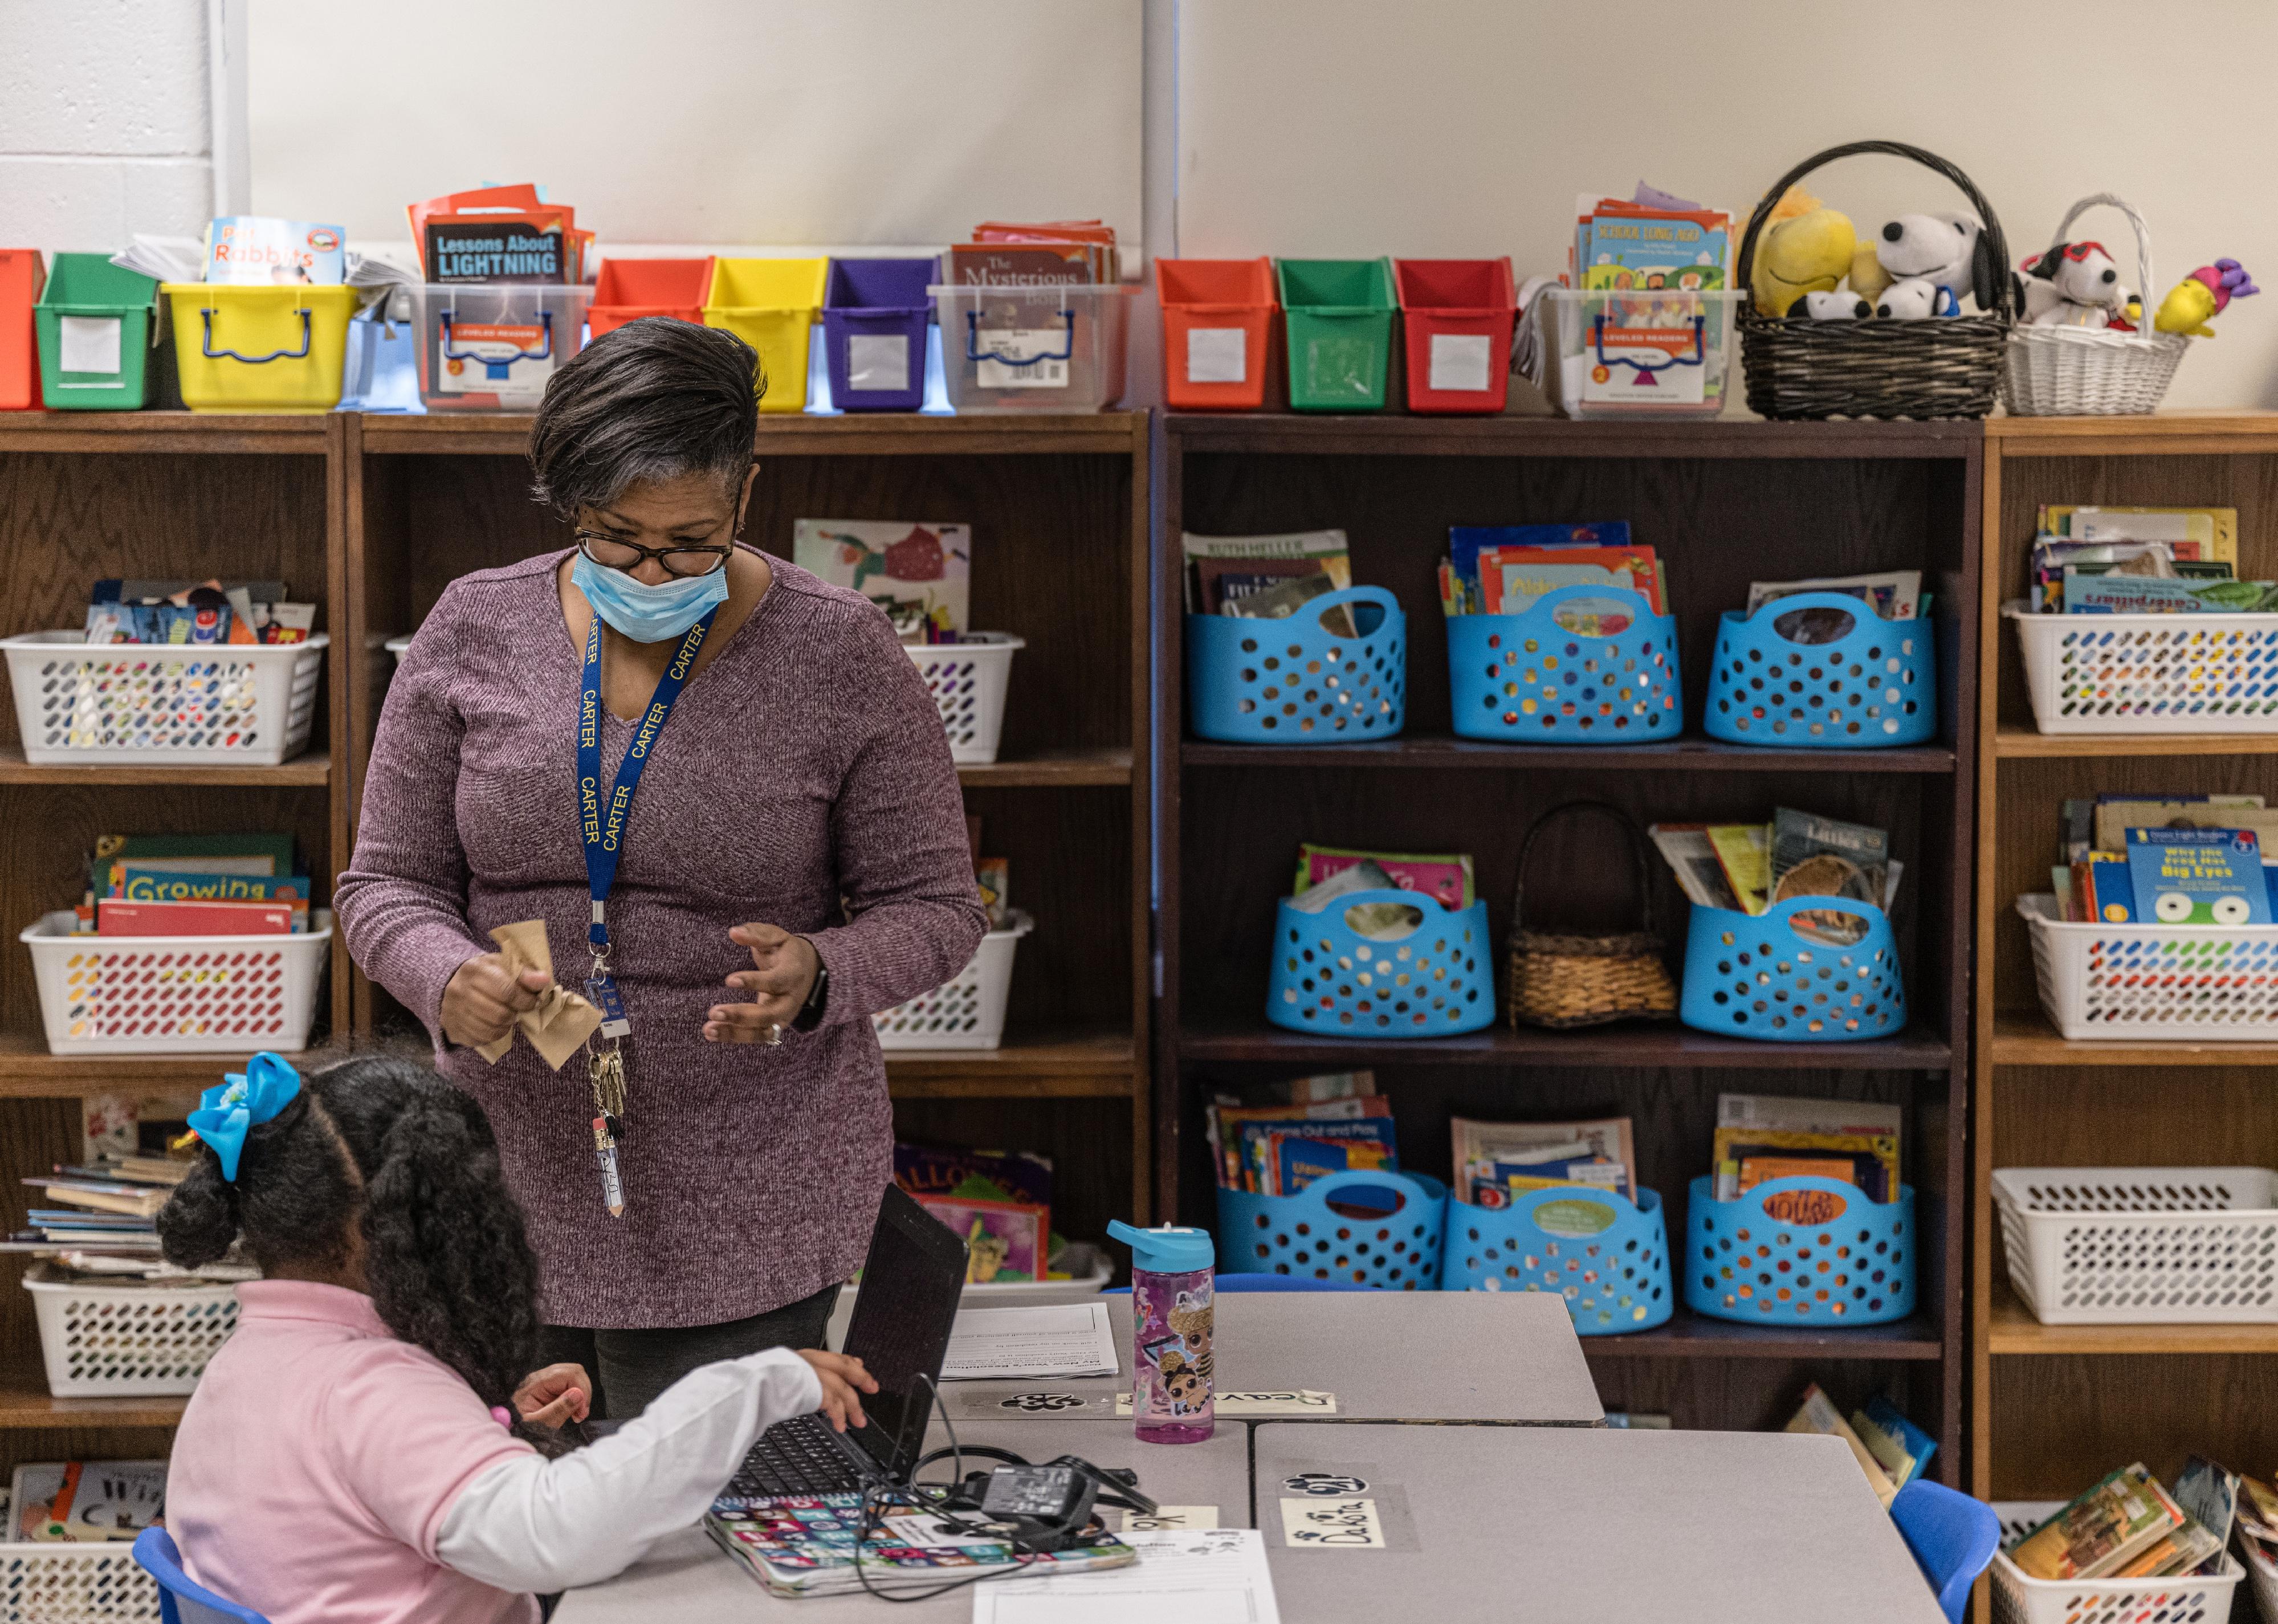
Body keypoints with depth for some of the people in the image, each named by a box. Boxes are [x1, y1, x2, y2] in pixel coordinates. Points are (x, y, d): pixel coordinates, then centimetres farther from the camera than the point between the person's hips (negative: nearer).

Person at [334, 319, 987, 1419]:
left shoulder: (841, 655, -6)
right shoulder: (475, 630, 0)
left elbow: (932, 906, 0)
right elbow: (386, 881, 5)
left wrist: (817, 977, -20)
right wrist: (447, 977, -17)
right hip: (510, 1186, 3)